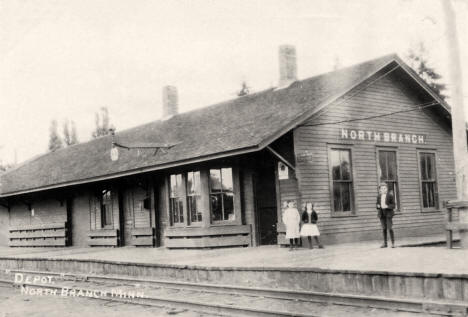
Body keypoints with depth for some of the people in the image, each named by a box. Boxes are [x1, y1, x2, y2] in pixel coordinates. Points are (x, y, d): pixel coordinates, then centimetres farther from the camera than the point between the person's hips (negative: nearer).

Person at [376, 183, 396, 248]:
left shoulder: (390, 196, -4)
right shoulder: (379, 196, 9)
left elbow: (393, 205, -4)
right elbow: (377, 204, 17)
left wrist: (387, 206, -20)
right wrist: (378, 206, -6)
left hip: (388, 213, -4)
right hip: (381, 214, 4)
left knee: (390, 228, -8)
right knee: (384, 228, 6)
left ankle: (393, 243, -1)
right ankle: (385, 243, 13)